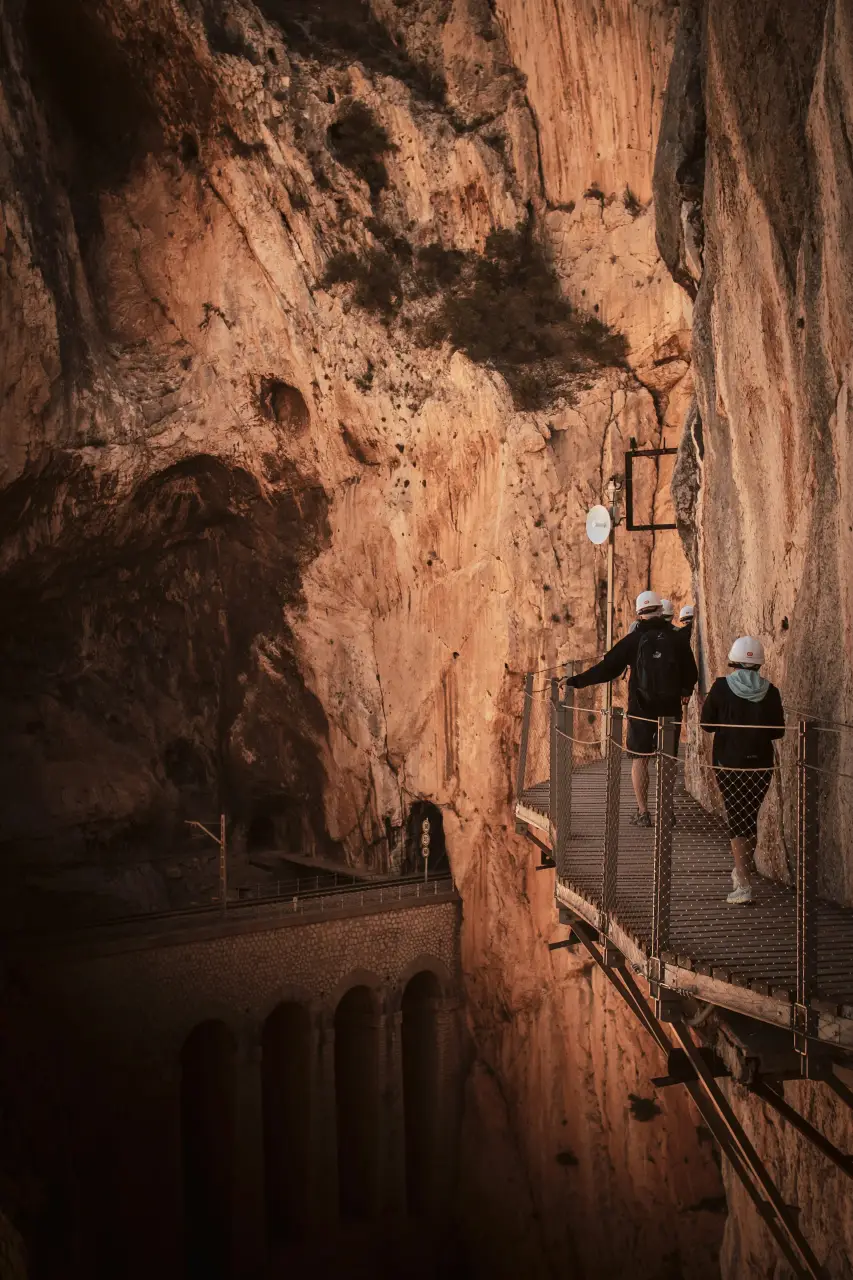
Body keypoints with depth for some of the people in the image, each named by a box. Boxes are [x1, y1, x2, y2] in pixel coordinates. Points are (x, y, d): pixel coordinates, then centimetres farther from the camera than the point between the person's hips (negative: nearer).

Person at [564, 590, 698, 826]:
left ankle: (643, 812, 0)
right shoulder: (675, 639, 1)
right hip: (670, 709, 2)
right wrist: (685, 691, 29)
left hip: (641, 709, -2)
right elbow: (691, 674, 8)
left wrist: (576, 681, -1)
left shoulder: (633, 640, -6)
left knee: (639, 759, 5)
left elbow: (607, 668, -8)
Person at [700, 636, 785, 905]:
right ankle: (742, 872, 34)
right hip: (761, 764, 2)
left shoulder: (721, 687, -10)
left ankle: (743, 885, -9)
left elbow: (707, 724, -3)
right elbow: (778, 731, 1)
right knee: (751, 818, 19)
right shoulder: (770, 691, -5)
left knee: (736, 820, 0)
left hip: (729, 763, -2)